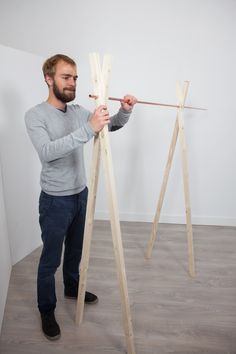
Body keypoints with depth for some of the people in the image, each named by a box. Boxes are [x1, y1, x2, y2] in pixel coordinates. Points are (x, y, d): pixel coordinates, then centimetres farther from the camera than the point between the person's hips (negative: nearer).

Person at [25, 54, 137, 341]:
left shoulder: (78, 111, 3)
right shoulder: (35, 115, -15)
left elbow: (111, 126, 11)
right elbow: (47, 151, -32)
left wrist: (124, 111, -12)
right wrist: (87, 129, -40)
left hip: (80, 194, 6)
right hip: (55, 201, -6)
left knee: (75, 250, 23)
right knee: (50, 259, 8)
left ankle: (72, 288, 47)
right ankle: (46, 311, 28)